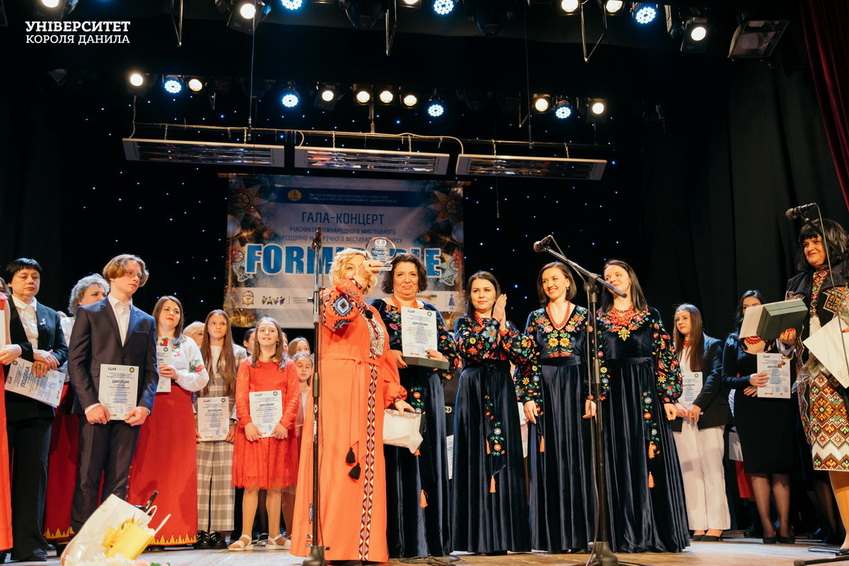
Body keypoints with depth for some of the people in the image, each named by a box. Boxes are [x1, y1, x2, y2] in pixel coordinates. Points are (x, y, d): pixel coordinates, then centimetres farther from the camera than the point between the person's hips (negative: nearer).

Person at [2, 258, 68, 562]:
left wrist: (50, 358, -9)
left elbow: (64, 349, 11)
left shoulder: (51, 316, 21)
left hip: (38, 402, 4)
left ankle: (29, 543, 3)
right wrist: (33, 353, -14)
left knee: (34, 467, 1)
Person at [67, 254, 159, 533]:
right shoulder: (88, 313, 8)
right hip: (96, 408, -3)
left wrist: (145, 405, -5)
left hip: (130, 411, 3)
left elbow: (151, 369, 11)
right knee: (89, 476, -2)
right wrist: (90, 403, -12)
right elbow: (75, 362, 0)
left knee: (119, 480, 4)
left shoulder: (146, 321, 17)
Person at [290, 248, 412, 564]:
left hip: (368, 397, 7)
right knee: (336, 461, -11)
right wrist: (355, 279, -25)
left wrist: (395, 396, 10)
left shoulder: (372, 312, 24)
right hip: (337, 390, -7)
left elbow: (383, 359, 19)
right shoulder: (330, 298, 4)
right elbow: (337, 313, -22)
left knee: (366, 467, 5)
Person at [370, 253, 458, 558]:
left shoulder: (431, 312, 17)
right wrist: (388, 355, -18)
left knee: (428, 458, 2)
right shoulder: (377, 308, 7)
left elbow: (452, 353, 13)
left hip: (426, 395, 4)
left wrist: (440, 358, -7)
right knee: (394, 460, -7)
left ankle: (429, 538, 9)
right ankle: (396, 541, -3)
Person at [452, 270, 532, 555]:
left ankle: (502, 536, 4)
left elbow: (524, 356, -2)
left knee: (503, 456, -2)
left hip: (501, 393, 2)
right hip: (473, 393, -2)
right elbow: (470, 347, -15)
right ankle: (479, 536, 1)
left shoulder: (506, 323, 13)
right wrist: (494, 322, -7)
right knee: (477, 456, -4)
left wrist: (503, 326, -8)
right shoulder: (463, 323, 7)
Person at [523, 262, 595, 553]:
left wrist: (591, 395, -10)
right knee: (550, 458, 1)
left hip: (575, 389, -1)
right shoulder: (535, 318, 10)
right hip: (545, 392, 1)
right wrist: (528, 397, -5)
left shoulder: (584, 316, 6)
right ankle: (556, 534, 6)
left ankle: (581, 531, 5)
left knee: (578, 455, -2)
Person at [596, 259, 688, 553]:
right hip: (613, 396, 0)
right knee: (619, 463, 0)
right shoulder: (599, 319, 10)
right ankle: (624, 535, 4)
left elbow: (666, 357, 4)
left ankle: (656, 533, 5)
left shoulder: (651, 316, 9)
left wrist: (669, 397, -5)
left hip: (647, 394, 0)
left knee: (652, 459, -2)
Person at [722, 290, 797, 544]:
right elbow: (726, 378, 4)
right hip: (748, 410, 1)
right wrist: (749, 380, -13)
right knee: (757, 467, 0)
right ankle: (767, 526, 3)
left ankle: (784, 525, 2)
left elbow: (791, 372, 0)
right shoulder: (734, 341, 10)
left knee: (780, 468, -2)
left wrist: (766, 384, -13)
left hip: (779, 407, -1)